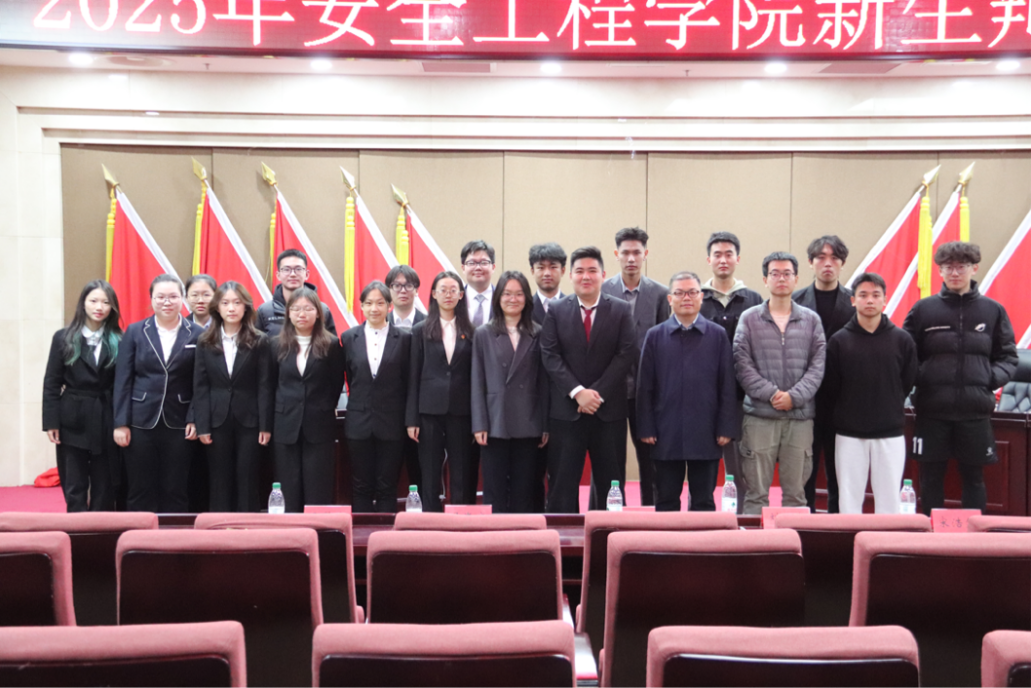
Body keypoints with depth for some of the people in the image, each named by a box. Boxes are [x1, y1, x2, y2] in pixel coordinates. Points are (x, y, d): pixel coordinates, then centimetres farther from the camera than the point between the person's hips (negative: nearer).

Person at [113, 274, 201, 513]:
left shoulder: (197, 335, 1)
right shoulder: (135, 332, 5)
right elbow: (122, 381, 2)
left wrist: (194, 420, -7)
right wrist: (120, 423, -3)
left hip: (179, 425, -1)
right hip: (141, 423, 1)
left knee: (175, 493, 5)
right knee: (140, 492, 6)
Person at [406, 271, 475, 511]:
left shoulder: (470, 332, 6)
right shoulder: (421, 331, 5)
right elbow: (413, 377, 4)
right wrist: (411, 419, -2)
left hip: (461, 411, 1)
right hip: (430, 410, 0)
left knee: (461, 477, 5)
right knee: (430, 476, 4)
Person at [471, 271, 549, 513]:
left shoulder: (537, 334, 6)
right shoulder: (483, 334, 6)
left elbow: (543, 382, 6)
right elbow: (478, 383, 3)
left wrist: (545, 425, 2)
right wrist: (479, 425, -4)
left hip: (528, 426, 1)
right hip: (495, 425, 0)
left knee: (523, 494, 6)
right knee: (495, 493, 4)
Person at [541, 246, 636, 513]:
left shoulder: (621, 310, 4)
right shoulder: (556, 311, 5)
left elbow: (625, 355, -4)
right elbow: (550, 356, -2)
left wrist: (597, 392, -12)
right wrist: (577, 392, -14)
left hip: (608, 410, 0)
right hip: (566, 411, 0)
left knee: (610, 485, 7)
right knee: (562, 484, 3)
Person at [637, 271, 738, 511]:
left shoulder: (718, 335, 4)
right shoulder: (655, 336, 5)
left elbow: (728, 387, 3)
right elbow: (645, 387, 4)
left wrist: (726, 428, -2)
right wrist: (646, 428, -2)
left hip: (705, 435, 0)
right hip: (666, 435, 0)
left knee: (704, 503, 9)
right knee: (666, 502, 9)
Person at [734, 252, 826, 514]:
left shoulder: (811, 320, 11)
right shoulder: (749, 318, 6)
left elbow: (818, 365, 4)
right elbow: (742, 364, -1)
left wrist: (794, 396, -10)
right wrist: (771, 393, -12)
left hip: (800, 416, 2)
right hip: (759, 416, -1)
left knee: (796, 491, 6)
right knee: (756, 491, 1)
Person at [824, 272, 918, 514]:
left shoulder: (902, 340, 3)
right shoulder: (839, 340, 2)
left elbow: (907, 384, 8)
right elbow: (830, 387, 4)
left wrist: (891, 411, 6)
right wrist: (849, 410, 3)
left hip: (890, 433, 1)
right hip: (849, 433, 0)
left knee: (889, 499, 5)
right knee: (849, 499, 3)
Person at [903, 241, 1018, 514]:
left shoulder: (993, 310, 7)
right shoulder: (923, 309, 5)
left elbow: (1008, 356, 12)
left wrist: (994, 377, -7)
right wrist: (919, 377, -10)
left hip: (976, 409, 1)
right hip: (932, 408, 0)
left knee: (974, 478, 9)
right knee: (931, 477, 7)